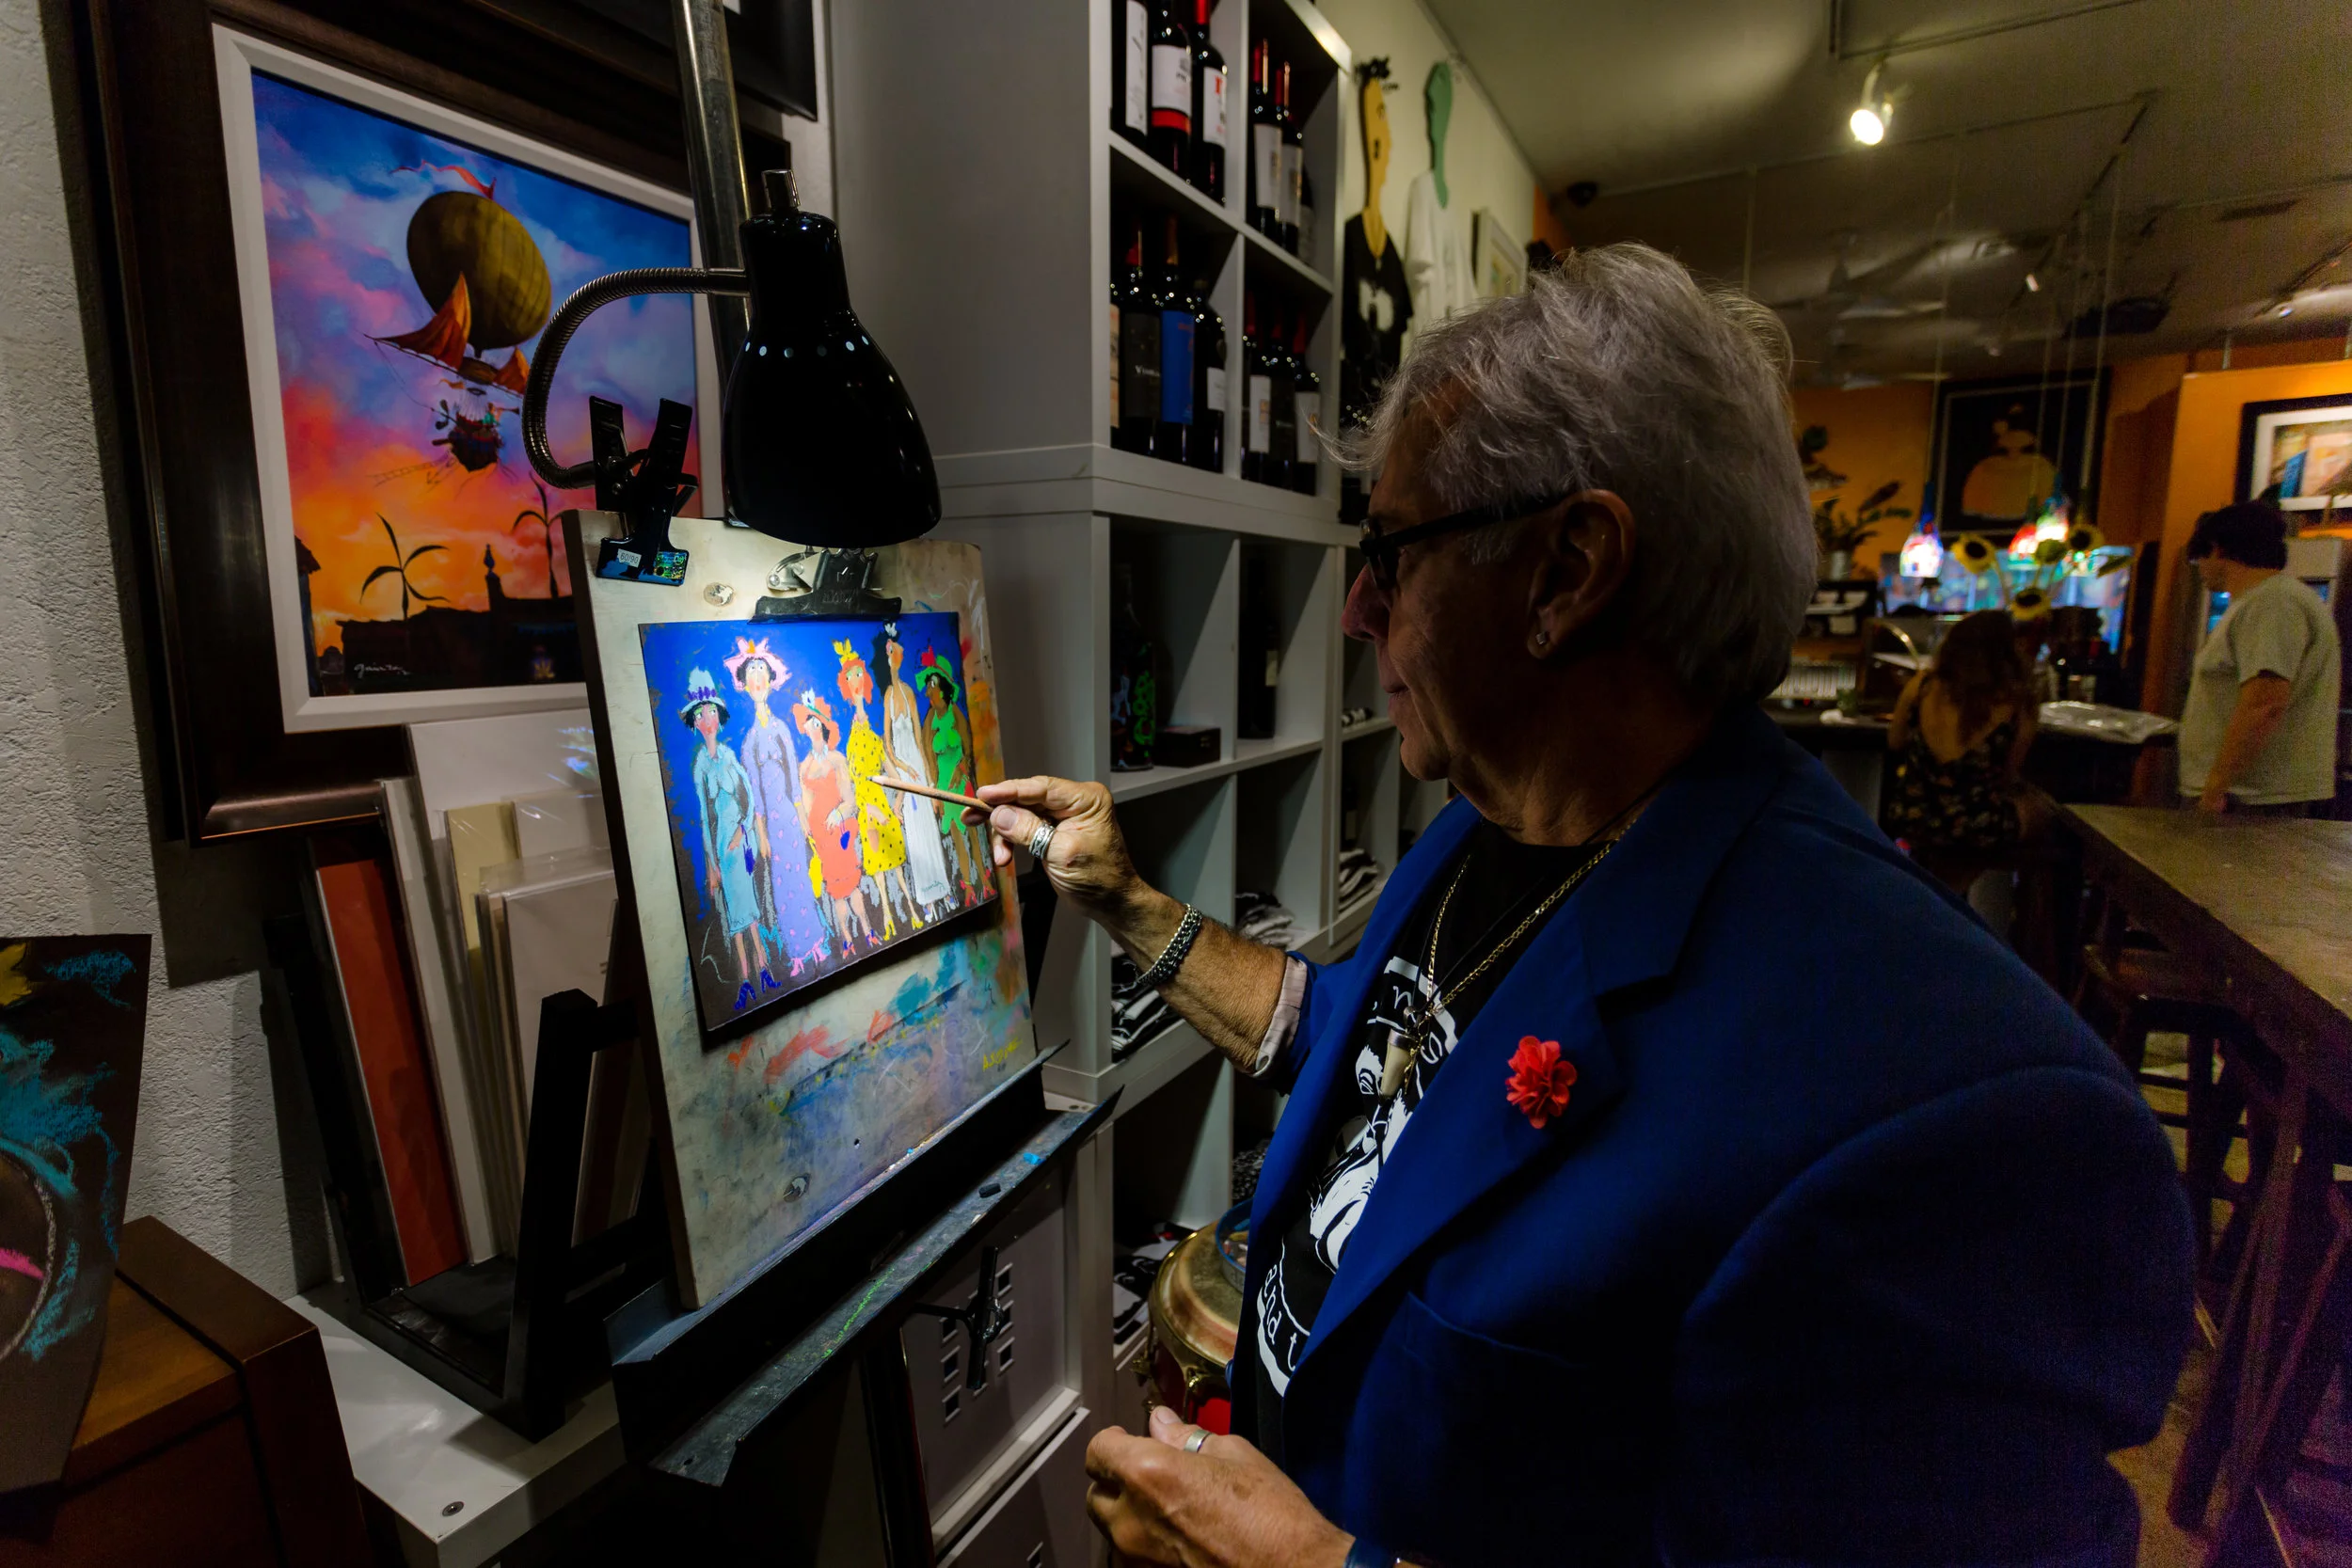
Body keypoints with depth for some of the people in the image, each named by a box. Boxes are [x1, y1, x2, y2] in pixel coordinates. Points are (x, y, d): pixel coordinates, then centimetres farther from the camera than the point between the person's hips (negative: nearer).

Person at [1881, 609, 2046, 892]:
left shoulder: (1922, 685, -8)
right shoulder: (2016, 706, -14)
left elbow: (1895, 743, 8)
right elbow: (2010, 779, -4)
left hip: (1911, 819, 5)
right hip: (1979, 832, -5)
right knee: (2036, 805, 31)